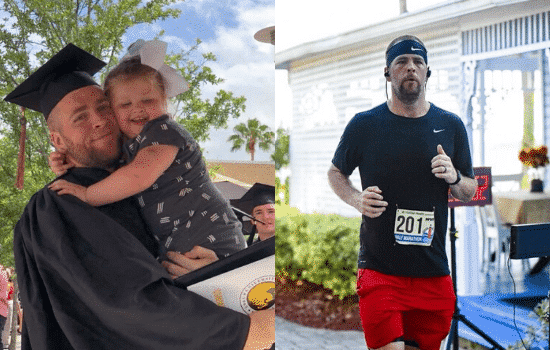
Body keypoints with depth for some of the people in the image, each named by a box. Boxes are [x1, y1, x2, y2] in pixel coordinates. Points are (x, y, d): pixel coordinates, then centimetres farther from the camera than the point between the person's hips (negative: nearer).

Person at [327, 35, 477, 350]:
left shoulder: (450, 126, 7)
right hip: (380, 270, -2)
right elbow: (336, 173, 14)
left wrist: (453, 178, -8)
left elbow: (471, 191, 14)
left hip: (434, 273, 3)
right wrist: (356, 199, -6)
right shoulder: (364, 124, 1)